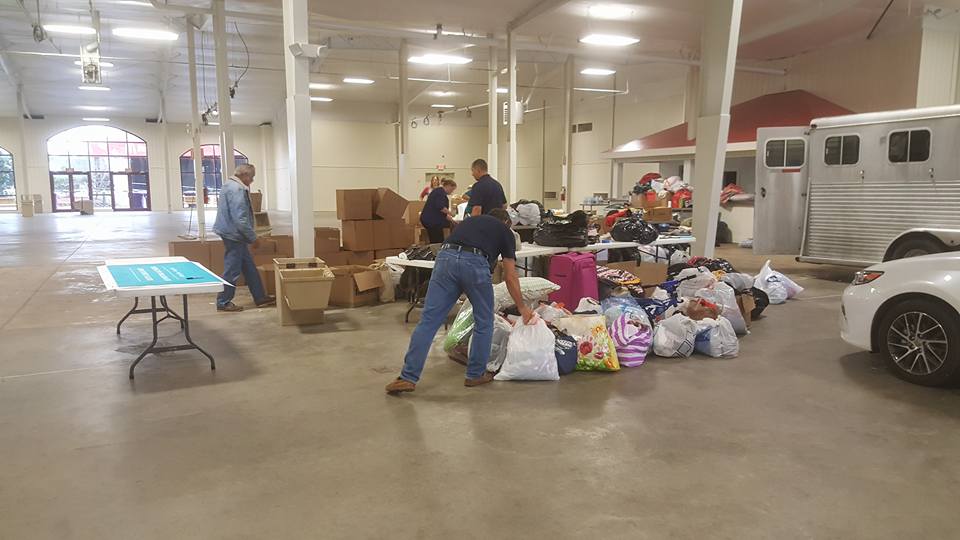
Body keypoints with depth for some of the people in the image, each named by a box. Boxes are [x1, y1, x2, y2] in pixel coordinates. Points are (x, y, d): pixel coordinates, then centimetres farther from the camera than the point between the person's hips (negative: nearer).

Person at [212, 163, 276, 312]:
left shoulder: (229, 185, 13)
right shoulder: (237, 190, -20)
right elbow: (240, 219, -25)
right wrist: (253, 238, -16)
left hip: (232, 233, 11)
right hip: (234, 234, -11)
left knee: (249, 267, 15)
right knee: (232, 271, -1)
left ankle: (260, 297, 22)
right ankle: (223, 302, 9)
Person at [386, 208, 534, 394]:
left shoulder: (470, 221, 37)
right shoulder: (505, 230, 25)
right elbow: (510, 277, 21)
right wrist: (522, 307, 32)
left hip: (445, 258, 4)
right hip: (474, 263, -4)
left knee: (428, 321, 4)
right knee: (484, 322, 18)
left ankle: (408, 378, 2)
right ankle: (475, 374, 25)